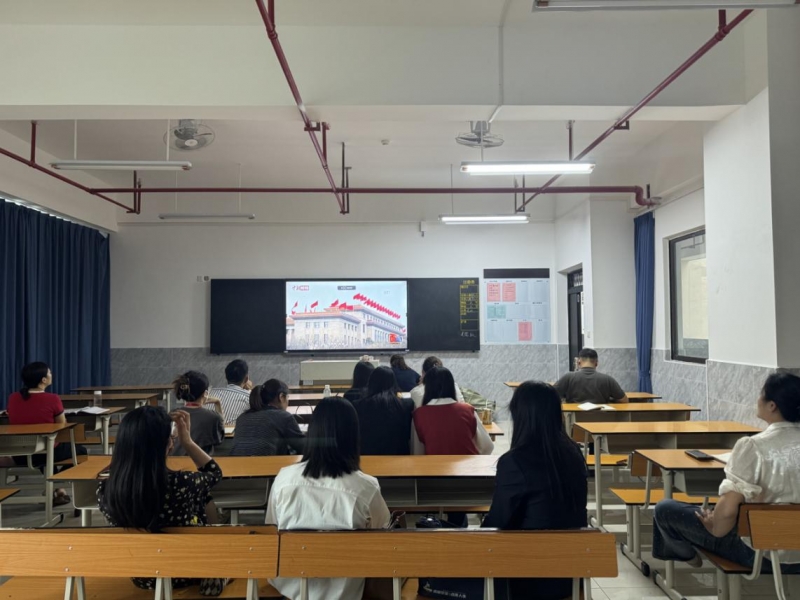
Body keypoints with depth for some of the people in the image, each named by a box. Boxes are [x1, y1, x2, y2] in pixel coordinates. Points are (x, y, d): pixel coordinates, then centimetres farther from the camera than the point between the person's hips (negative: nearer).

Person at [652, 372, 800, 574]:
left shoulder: (753, 447, -24)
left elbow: (727, 509, -29)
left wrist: (715, 530, -7)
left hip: (759, 551, -6)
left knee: (664, 508, 11)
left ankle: (687, 554, 38)